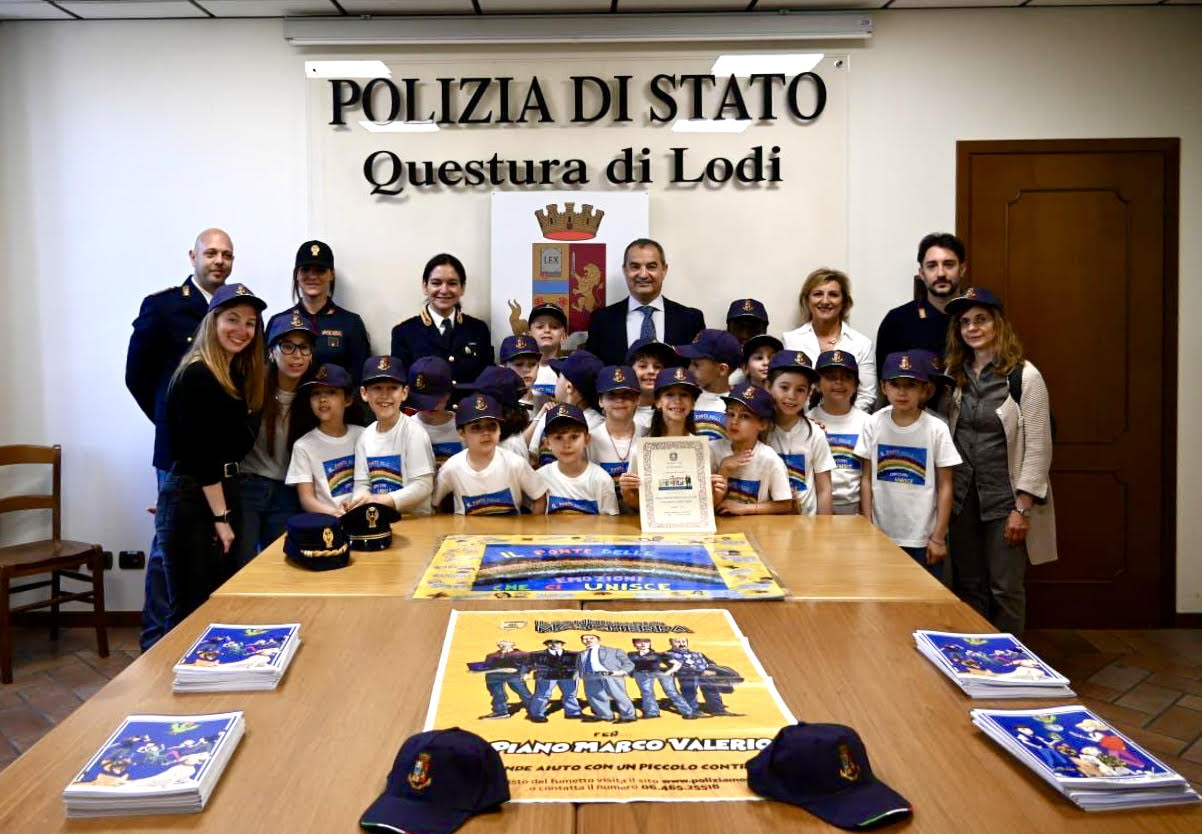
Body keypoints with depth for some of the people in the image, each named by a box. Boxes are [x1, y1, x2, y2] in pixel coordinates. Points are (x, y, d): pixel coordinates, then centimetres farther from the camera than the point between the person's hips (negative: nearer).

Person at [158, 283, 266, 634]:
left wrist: (226, 510, 5)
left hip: (221, 493, 9)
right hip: (190, 499, -9)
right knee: (191, 611, -1)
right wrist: (220, 516, -16)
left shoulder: (237, 376, 12)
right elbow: (200, 454, -17)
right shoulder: (196, 375, -14)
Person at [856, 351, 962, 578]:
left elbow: (945, 486, -2)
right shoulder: (874, 425, -1)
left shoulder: (936, 429, -6)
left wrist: (938, 537, -5)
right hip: (881, 534, 2)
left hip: (924, 538, -1)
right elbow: (866, 479, 4)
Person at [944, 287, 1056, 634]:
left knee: (1005, 589, 1)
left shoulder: (1025, 376, -9)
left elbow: (1037, 448, -10)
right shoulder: (956, 375, 8)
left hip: (1005, 497, -5)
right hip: (963, 497, 5)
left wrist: (1022, 509, -14)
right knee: (968, 586, 12)